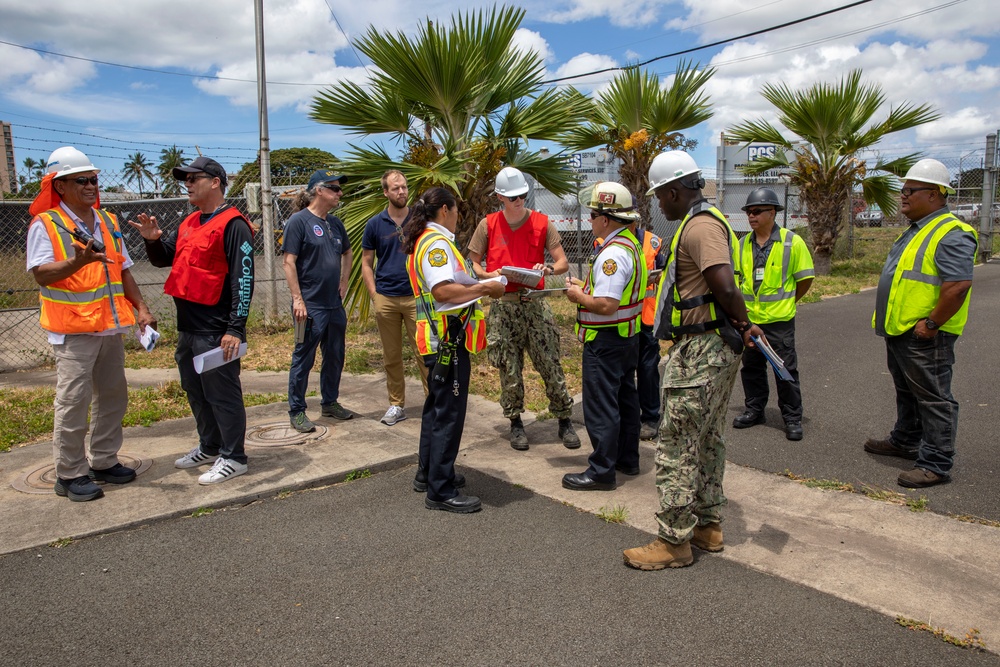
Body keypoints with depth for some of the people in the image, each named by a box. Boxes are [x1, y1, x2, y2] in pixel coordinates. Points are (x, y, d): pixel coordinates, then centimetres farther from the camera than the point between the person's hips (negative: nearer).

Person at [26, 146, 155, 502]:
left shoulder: (107, 222, 13)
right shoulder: (45, 224, -7)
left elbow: (123, 270, 17)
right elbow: (41, 273, -17)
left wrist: (141, 308, 8)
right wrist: (78, 261, -34)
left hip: (110, 326, 7)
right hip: (73, 329, -7)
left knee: (112, 395, 12)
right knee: (72, 401, -3)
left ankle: (104, 461, 25)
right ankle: (70, 474, 9)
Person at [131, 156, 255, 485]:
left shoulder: (232, 225, -12)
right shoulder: (189, 224, 16)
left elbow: (243, 278, -18)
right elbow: (163, 259, 24)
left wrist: (235, 328, -23)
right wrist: (153, 240, 1)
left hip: (216, 332, -9)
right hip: (188, 328, 10)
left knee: (222, 394, -1)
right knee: (195, 392, 19)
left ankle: (233, 457, 11)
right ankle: (209, 447, 34)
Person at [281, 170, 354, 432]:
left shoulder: (335, 223, 11)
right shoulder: (299, 221, -9)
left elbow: (347, 253, 27)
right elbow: (289, 262, -13)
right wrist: (297, 299, -18)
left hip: (335, 304, 7)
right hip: (311, 305, -7)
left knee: (335, 357, 15)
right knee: (303, 359, 2)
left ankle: (330, 402, 31)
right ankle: (296, 411, 13)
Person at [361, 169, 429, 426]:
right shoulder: (374, 224, 5)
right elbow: (367, 263, 9)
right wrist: (374, 295, -1)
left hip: (416, 297, -1)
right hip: (386, 299, 2)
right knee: (391, 356, 9)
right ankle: (396, 405, 20)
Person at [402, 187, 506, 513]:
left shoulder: (424, 241, 17)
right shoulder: (437, 242, -15)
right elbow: (443, 291, -27)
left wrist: (477, 286, 15)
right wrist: (485, 288, -20)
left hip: (440, 338, 11)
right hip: (448, 338, -11)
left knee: (437, 406, 20)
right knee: (449, 411, -6)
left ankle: (428, 473, 33)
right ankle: (441, 491, 1)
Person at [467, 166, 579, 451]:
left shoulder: (542, 223, 3)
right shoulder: (488, 225, 4)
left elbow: (563, 262, 2)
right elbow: (473, 262, 9)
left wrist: (548, 269, -21)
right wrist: (489, 275, -12)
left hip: (534, 301, 0)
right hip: (503, 304, 1)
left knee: (550, 363, -1)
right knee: (509, 368, 5)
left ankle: (564, 420, 11)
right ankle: (515, 422, 19)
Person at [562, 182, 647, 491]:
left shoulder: (612, 254, -23)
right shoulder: (631, 243, 9)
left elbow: (606, 305, -30)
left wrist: (579, 296, -14)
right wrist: (586, 286, 11)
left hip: (606, 339, -11)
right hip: (628, 335, 11)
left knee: (600, 405, -2)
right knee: (625, 398, 18)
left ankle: (601, 471, 7)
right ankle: (628, 459, 31)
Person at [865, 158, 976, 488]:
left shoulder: (952, 234, -18)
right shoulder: (915, 231, 15)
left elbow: (958, 286, -27)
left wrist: (931, 324, -22)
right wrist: (890, 320, 17)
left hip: (925, 337, -10)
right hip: (900, 333, 10)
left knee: (933, 398, -1)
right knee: (907, 392, 22)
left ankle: (936, 464, 6)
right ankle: (905, 441, 38)